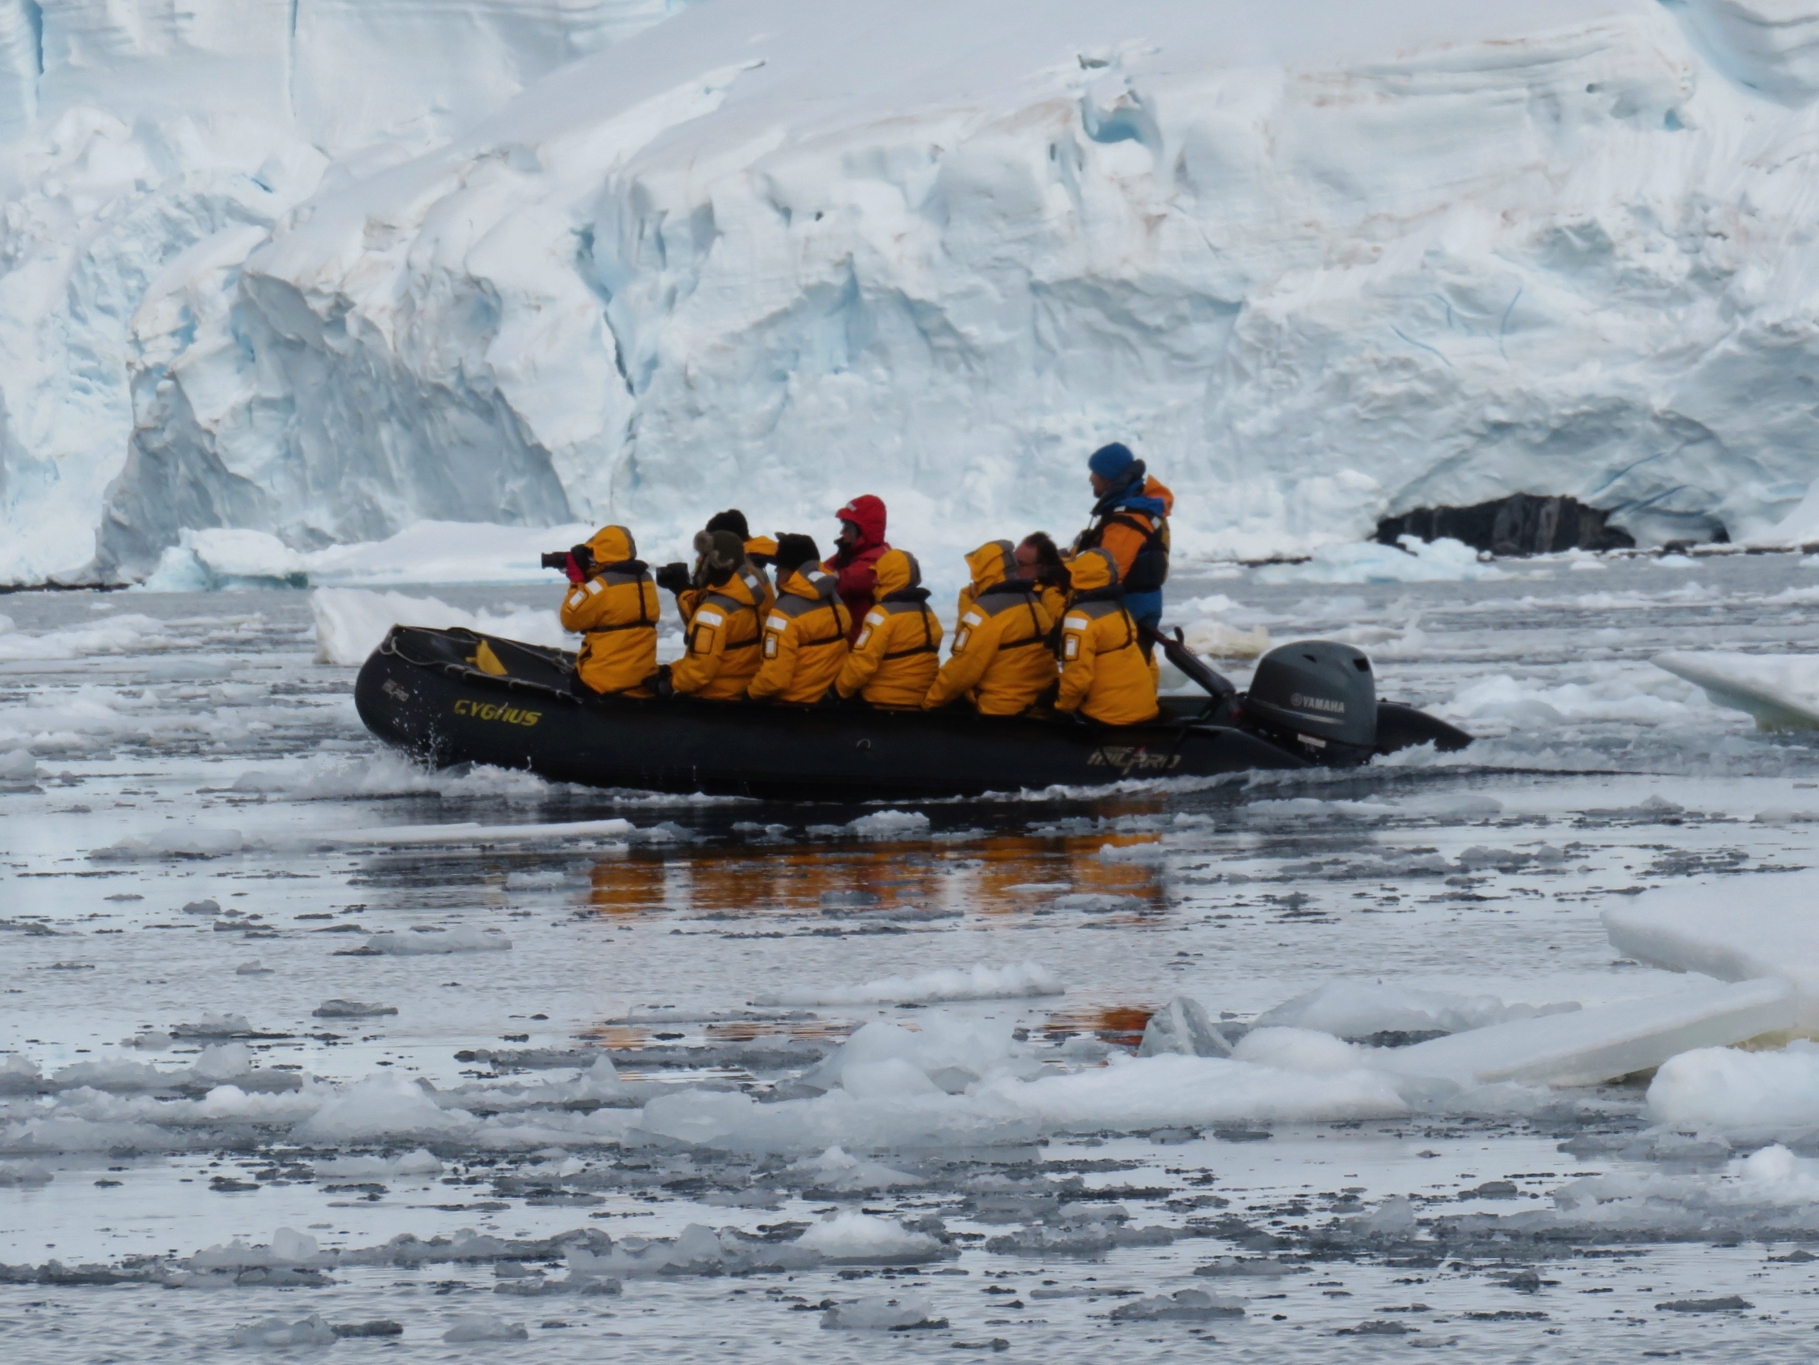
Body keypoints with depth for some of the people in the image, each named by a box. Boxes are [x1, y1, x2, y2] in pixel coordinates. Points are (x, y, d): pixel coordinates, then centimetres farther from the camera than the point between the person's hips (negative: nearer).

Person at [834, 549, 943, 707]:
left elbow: (863, 661, -18)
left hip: (884, 704, -7)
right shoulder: (927, 613, 11)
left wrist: (841, 686, -4)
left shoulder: (884, 614, -15)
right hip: (919, 703, 7)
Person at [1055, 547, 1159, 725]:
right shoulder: (1121, 612, 15)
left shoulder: (1080, 618, -14)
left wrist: (1062, 707, -3)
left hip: (1108, 720, -8)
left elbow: (1076, 677, -20)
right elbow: (1148, 662, 19)